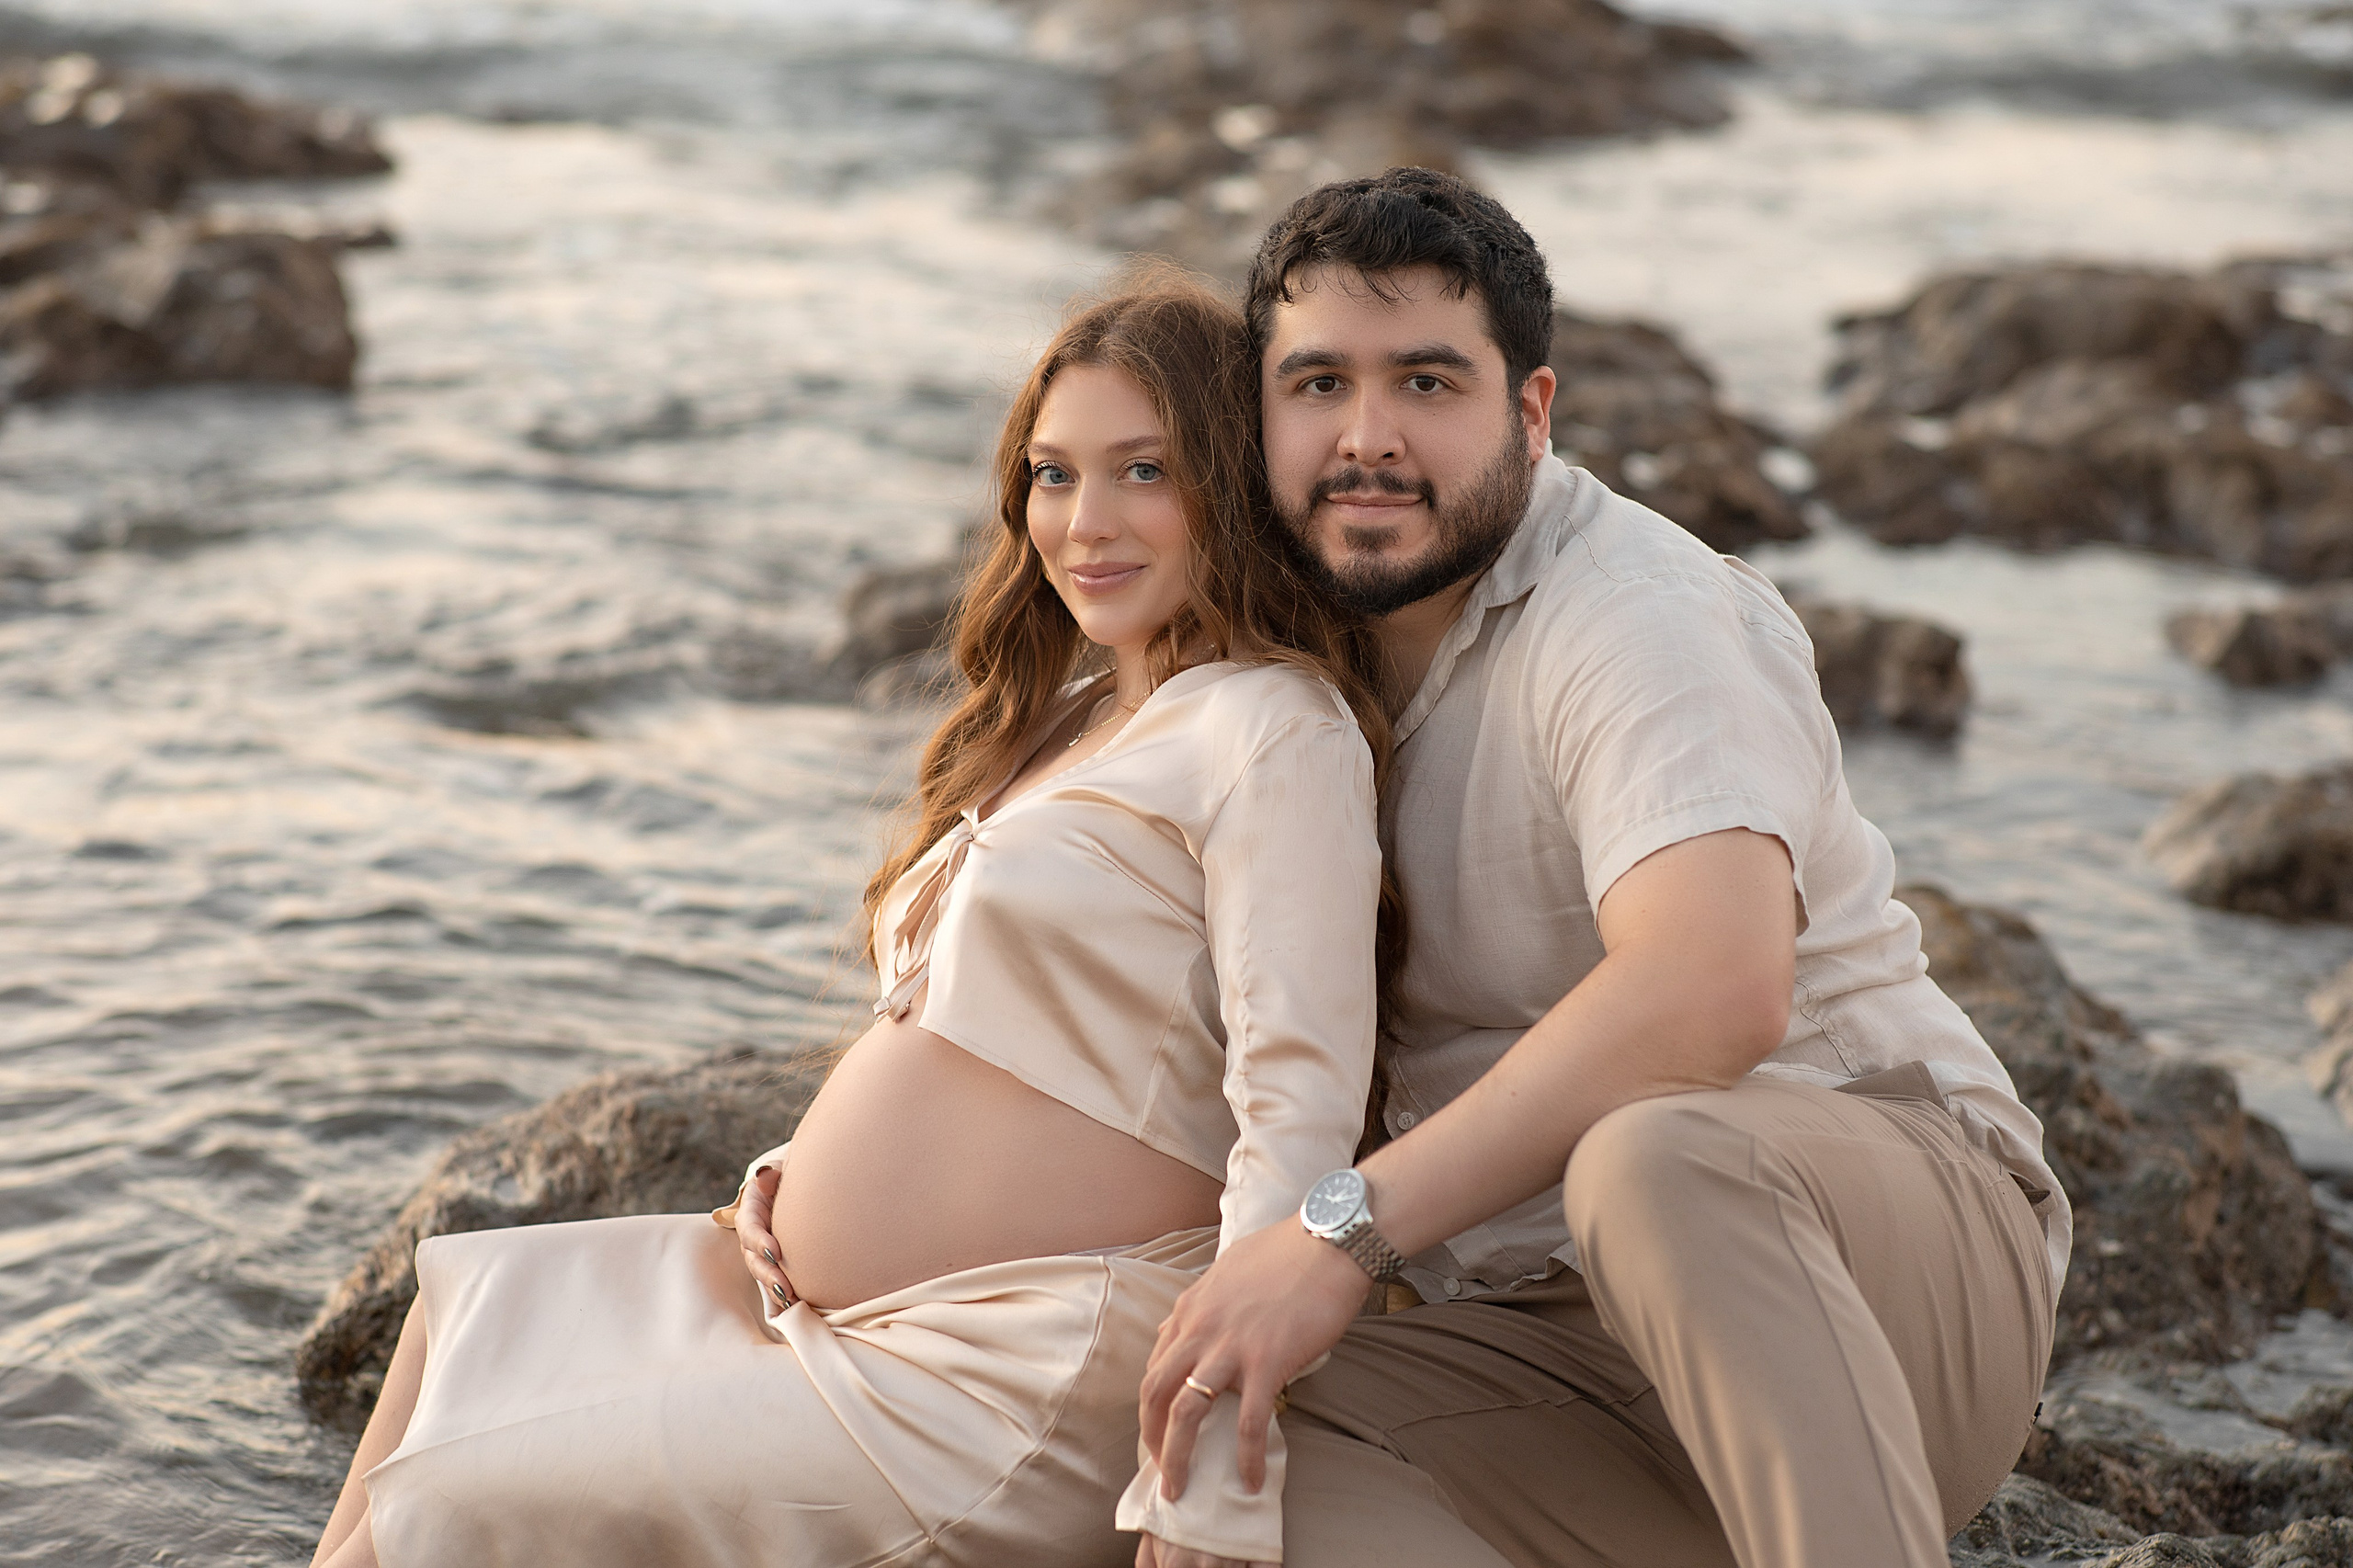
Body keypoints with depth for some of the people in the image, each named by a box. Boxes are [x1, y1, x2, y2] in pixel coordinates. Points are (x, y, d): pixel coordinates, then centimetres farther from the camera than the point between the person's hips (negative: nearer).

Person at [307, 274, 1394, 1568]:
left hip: (1028, 1388, -9)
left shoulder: (1271, 731, -15)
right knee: (463, 1304, 19)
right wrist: (808, 1166, 4)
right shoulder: (1075, 718, 15)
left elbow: (1301, 1113, -23)